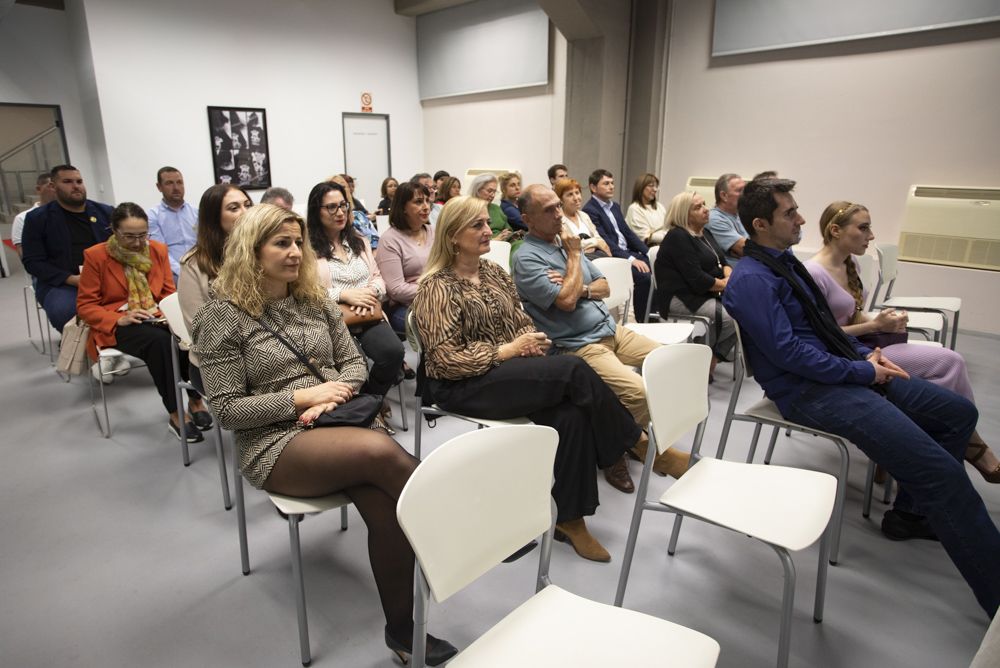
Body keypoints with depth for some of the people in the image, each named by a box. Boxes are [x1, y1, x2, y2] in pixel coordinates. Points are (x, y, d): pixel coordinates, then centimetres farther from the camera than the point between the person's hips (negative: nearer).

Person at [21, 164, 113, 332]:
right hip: (60, 284, -1)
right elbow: (32, 261, 1)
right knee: (63, 311, -36)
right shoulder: (37, 218, 6)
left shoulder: (106, 212, 13)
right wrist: (71, 279, -15)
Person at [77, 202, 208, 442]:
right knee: (159, 341, -36)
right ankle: (175, 415, -30)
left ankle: (195, 400, -18)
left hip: (155, 318, 3)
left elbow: (169, 291, 13)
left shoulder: (158, 250, 6)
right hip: (116, 326, -3)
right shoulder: (96, 255, -5)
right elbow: (85, 305, -3)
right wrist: (119, 319, -20)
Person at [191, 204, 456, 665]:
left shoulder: (316, 301, 11)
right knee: (379, 450, -33)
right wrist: (302, 397, -14)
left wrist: (332, 397, -8)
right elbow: (227, 409, -6)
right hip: (275, 443, -4)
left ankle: (402, 628, -7)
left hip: (343, 420, 4)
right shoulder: (221, 318, -3)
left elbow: (354, 362, 13)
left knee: (386, 509, -25)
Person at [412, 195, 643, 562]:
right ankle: (631, 443, -2)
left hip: (513, 371, 7)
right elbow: (448, 360, -15)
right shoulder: (437, 287, -8)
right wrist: (507, 351, -17)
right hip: (464, 385, -7)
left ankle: (569, 518, -11)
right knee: (574, 370, -25)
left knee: (571, 414, -24)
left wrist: (531, 339, -5)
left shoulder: (495, 272, 13)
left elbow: (522, 321, 19)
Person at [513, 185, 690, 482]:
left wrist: (581, 289, -9)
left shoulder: (566, 241, 15)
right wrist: (574, 255, -9)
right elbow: (567, 301, -21)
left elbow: (605, 287, 14)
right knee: (639, 391, -27)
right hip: (579, 345, -9)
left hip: (612, 330, 9)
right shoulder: (526, 258, -11)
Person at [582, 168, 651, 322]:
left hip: (628, 252, 8)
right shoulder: (589, 210, -10)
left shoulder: (615, 206, 18)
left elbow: (628, 232, 18)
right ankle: (642, 320, -12)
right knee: (643, 277, -26)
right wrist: (631, 259, -24)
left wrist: (648, 252, 5)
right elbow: (605, 241, -18)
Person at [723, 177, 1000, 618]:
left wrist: (867, 353, 8)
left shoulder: (784, 261, 14)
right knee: (941, 471, -18)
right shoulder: (751, 279, -17)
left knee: (958, 412, 15)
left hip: (846, 372, 10)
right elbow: (788, 353, -23)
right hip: (809, 391, -10)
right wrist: (864, 371, -13)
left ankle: (911, 511, 26)